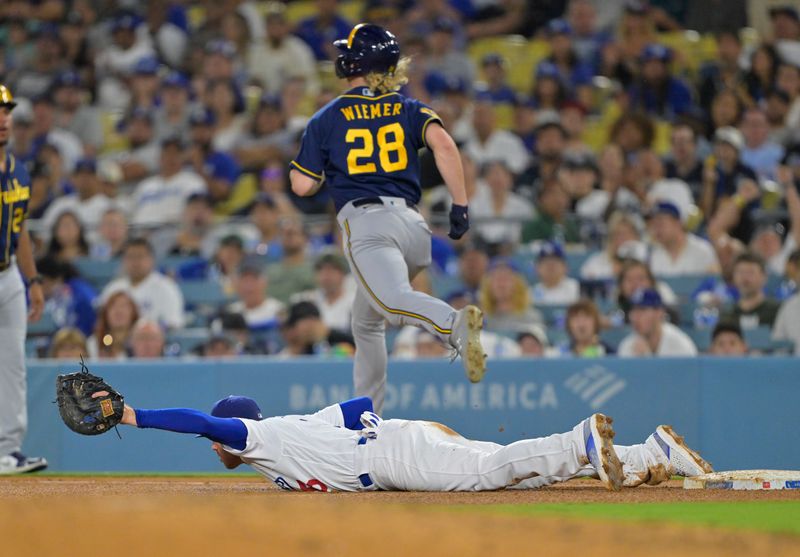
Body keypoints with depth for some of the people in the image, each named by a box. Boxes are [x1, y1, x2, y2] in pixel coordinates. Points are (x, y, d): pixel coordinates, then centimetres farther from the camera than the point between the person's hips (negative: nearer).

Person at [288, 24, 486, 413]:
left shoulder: (326, 119, 11)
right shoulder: (409, 109, 16)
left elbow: (302, 185, 10)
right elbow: (443, 143, -4)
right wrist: (460, 205, -3)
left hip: (363, 220, -5)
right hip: (411, 223, 5)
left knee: (392, 301, -30)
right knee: (365, 319, 23)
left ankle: (456, 323, -60)